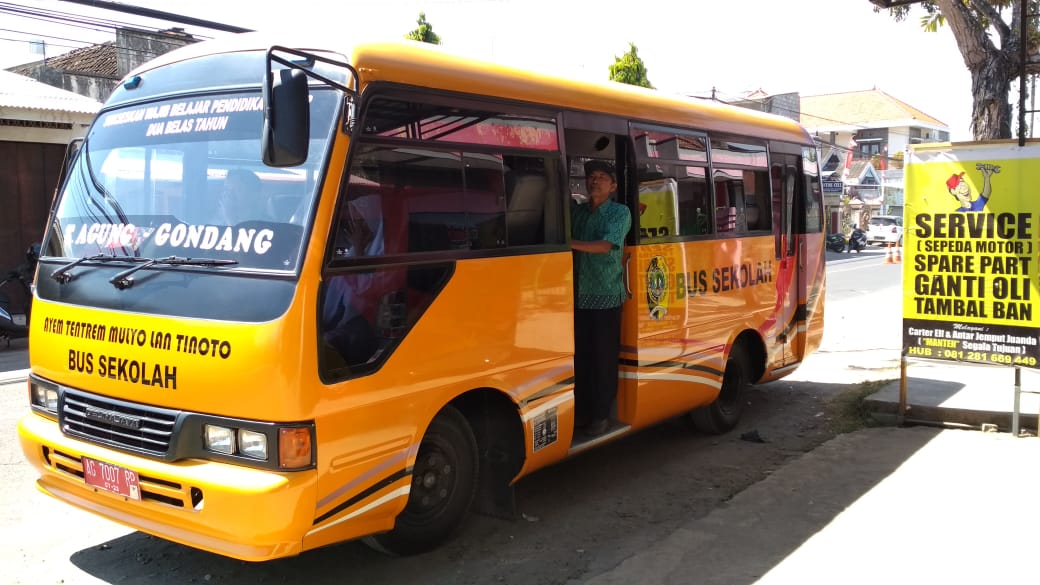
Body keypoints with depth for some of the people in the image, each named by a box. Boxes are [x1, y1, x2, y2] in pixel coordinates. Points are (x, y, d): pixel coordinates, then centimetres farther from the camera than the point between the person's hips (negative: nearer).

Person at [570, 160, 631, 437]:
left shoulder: (620, 213, -2)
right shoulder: (578, 212, 12)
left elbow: (605, 246, -16)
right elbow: (572, 248, 15)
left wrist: (570, 243, -23)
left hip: (606, 297, -4)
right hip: (580, 296, 4)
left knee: (604, 358, 0)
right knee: (580, 356, 7)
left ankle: (601, 414, 10)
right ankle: (581, 411, 19)